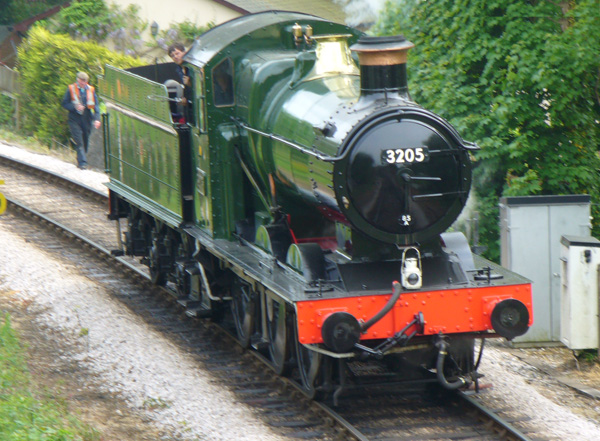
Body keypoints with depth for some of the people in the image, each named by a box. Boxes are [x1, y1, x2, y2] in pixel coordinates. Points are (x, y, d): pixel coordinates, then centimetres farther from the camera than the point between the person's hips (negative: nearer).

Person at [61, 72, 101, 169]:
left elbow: (96, 106, 3)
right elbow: (64, 103, 1)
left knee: (85, 141, 7)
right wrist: (75, 107, -15)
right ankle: (82, 162, -16)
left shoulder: (90, 90, 5)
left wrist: (97, 119, -10)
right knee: (79, 141, -13)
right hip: (75, 119, -3)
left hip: (87, 119, 3)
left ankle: (81, 161, 23)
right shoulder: (71, 89, -1)